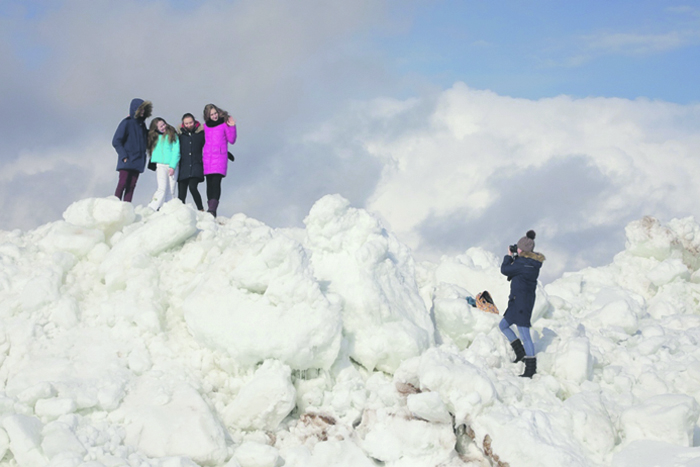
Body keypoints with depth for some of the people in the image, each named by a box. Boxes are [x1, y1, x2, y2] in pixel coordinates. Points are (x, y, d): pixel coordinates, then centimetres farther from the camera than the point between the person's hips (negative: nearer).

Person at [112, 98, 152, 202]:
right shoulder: (127, 123, -5)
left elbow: (146, 138, 29)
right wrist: (124, 156, -16)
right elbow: (116, 141, -7)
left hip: (137, 161, 6)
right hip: (126, 161, -6)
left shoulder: (141, 124, 15)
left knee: (131, 186, 1)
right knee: (123, 184, -12)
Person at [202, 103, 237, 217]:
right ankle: (210, 207, 7)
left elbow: (231, 140, -2)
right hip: (207, 156, 5)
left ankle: (212, 209, -25)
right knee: (209, 183, 4)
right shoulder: (206, 125, 14)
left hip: (220, 156, -5)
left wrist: (232, 127, -12)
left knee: (216, 182, -16)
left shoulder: (224, 123, 2)